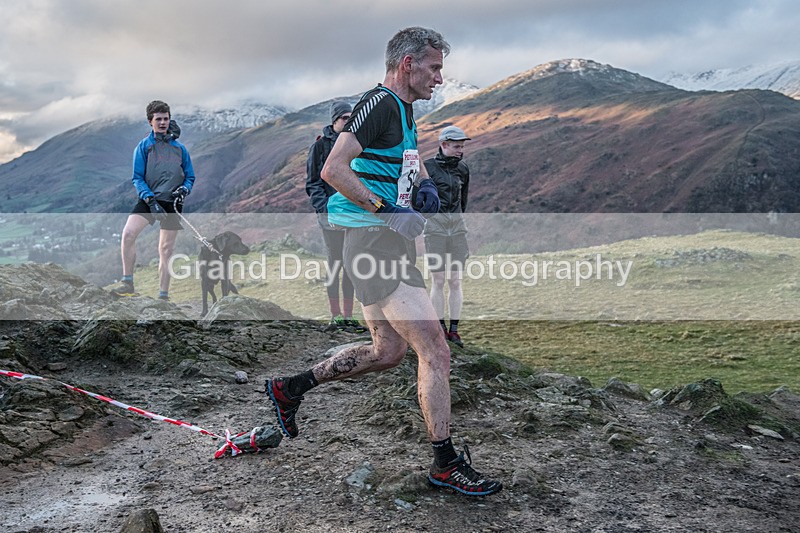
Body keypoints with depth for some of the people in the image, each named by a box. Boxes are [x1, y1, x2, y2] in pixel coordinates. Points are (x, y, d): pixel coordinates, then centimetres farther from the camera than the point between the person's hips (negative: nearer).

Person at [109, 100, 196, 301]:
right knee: (128, 234, -24)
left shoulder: (180, 148, 11)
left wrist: (184, 189, -8)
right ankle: (127, 283, -13)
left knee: (166, 250, 2)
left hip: (172, 202, 1)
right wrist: (150, 199, -16)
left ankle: (163, 296, 11)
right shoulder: (143, 146, 5)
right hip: (148, 199, -1)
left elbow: (190, 176, 15)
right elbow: (137, 178, 0)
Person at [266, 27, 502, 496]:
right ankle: (446, 463, 2)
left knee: (389, 351, 16)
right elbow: (333, 169, -21)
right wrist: (386, 209, -24)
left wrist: (425, 184, 13)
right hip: (374, 241, -11)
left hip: (388, 242, 11)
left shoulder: (403, 110, 18)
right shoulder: (380, 104, -12)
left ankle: (291, 388, 27)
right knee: (435, 351, -9)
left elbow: (411, 158, 35)